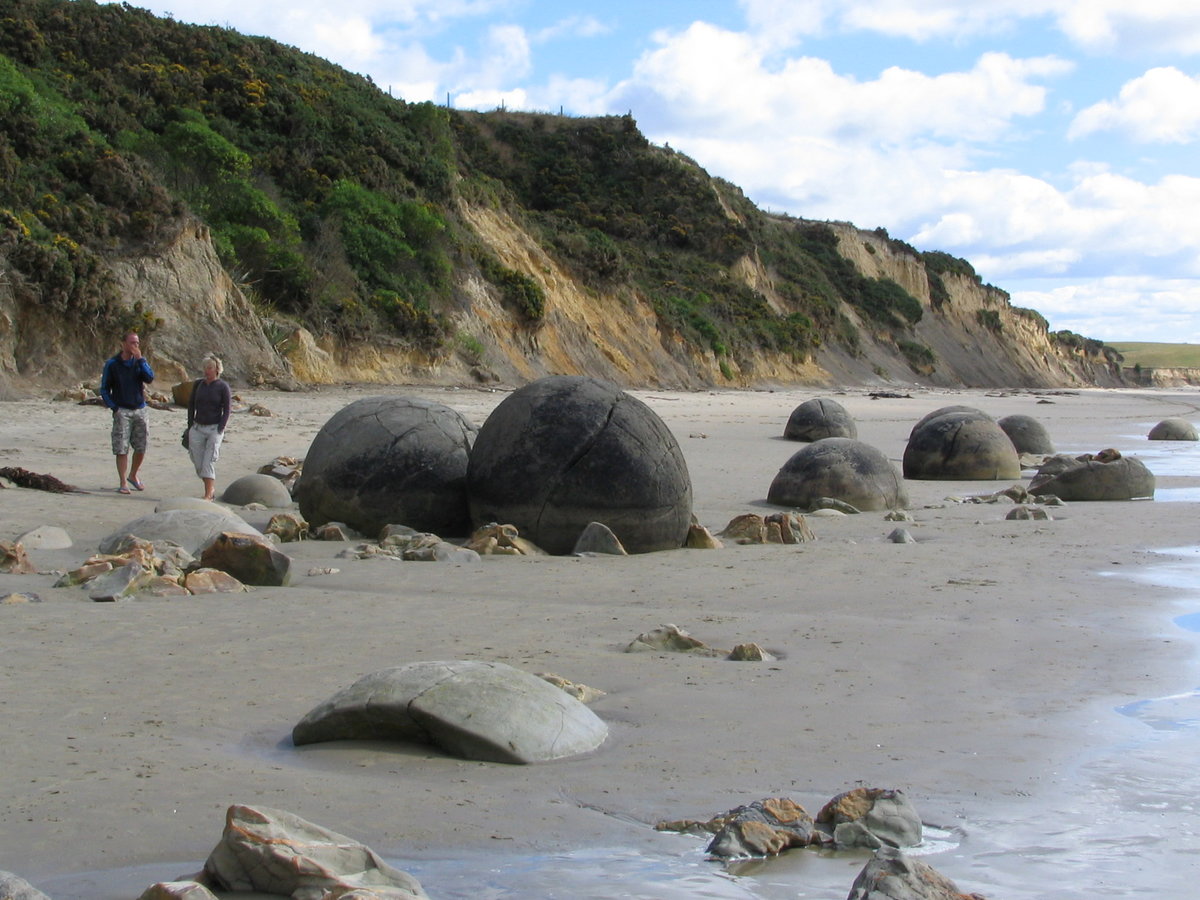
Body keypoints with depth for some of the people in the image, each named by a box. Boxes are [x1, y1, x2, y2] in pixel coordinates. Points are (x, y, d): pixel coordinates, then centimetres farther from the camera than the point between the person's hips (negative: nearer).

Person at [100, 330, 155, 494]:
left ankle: (133, 475, 29)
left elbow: (150, 378, -11)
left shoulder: (140, 361, 7)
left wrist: (140, 359, -16)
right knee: (121, 449, -6)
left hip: (140, 409, 3)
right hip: (122, 411, -3)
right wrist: (114, 408, -7)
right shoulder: (112, 364, -1)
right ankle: (123, 483, -1)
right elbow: (104, 389, 3)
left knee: (141, 447, 7)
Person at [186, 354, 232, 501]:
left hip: (214, 428, -4)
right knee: (198, 463, 2)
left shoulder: (223, 387, -5)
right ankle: (212, 489, 17)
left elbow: (226, 411, -5)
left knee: (208, 462, -12)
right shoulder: (198, 385, 7)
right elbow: (191, 406, 13)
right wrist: (190, 427, 8)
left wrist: (219, 431, -12)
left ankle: (208, 494, -11)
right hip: (197, 427, 4)